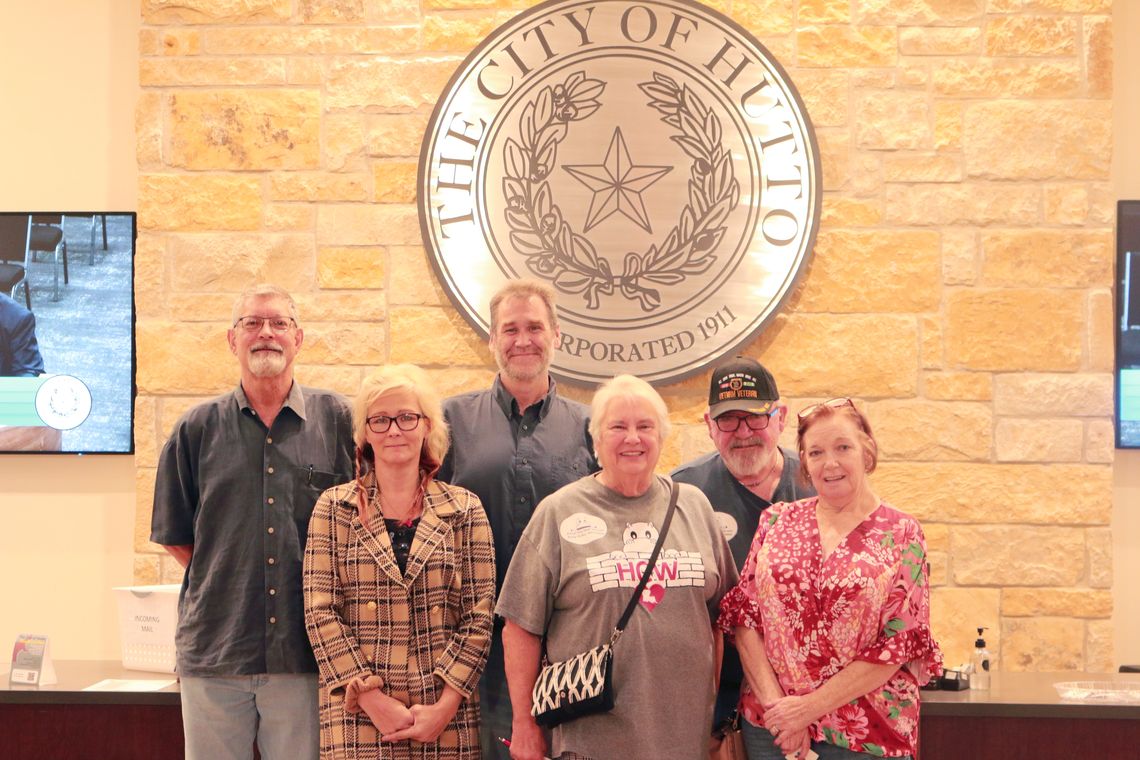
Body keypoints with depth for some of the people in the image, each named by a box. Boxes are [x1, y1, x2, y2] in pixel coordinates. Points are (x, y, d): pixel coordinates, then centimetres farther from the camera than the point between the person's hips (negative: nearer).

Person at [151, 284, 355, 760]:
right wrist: (221, 579, 3)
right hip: (214, 649, 1)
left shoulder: (336, 420, 5)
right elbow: (174, 534, 14)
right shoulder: (198, 429, 8)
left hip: (304, 655, -1)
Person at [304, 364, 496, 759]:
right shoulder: (334, 508, 5)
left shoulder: (465, 509, 6)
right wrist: (371, 697, -10)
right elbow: (320, 613, -1)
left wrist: (446, 704, -8)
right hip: (357, 717, -1)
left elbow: (478, 617, 2)